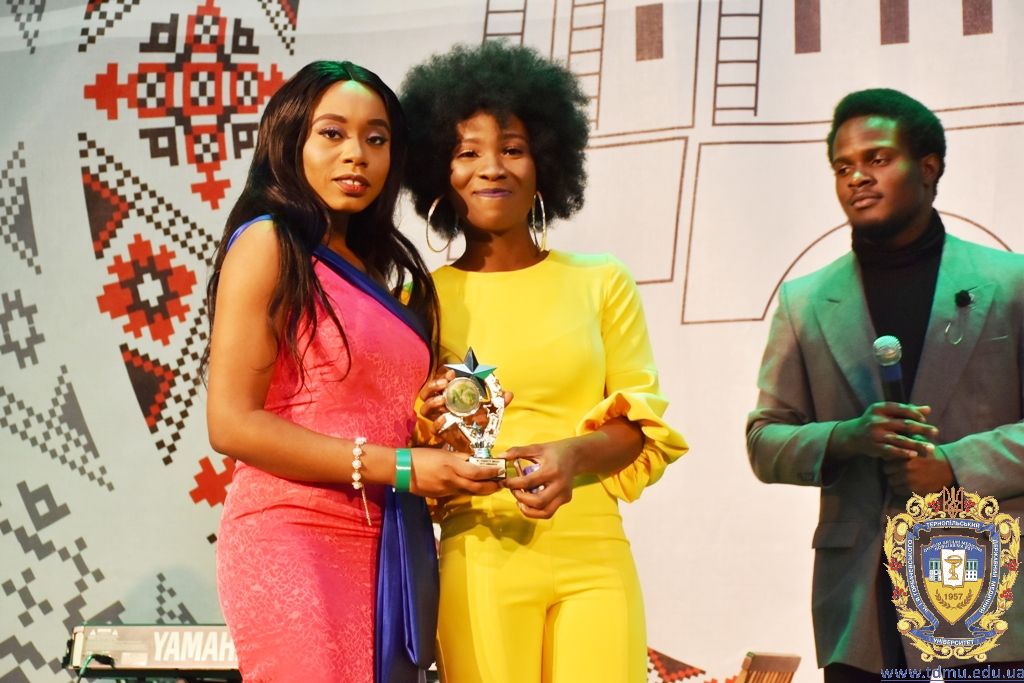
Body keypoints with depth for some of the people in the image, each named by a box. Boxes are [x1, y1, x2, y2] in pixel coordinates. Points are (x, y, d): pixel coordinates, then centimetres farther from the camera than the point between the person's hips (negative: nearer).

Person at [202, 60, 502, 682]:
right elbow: (232, 422, -13)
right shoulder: (269, 243, -4)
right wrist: (401, 467, -16)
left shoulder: (380, 269, 17)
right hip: (294, 539, -7)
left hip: (387, 548, 7)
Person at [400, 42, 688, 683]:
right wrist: (430, 425, -13)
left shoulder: (603, 284, 8)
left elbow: (647, 426, 5)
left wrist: (576, 453, -15)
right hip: (481, 562, -1)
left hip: (595, 558, 1)